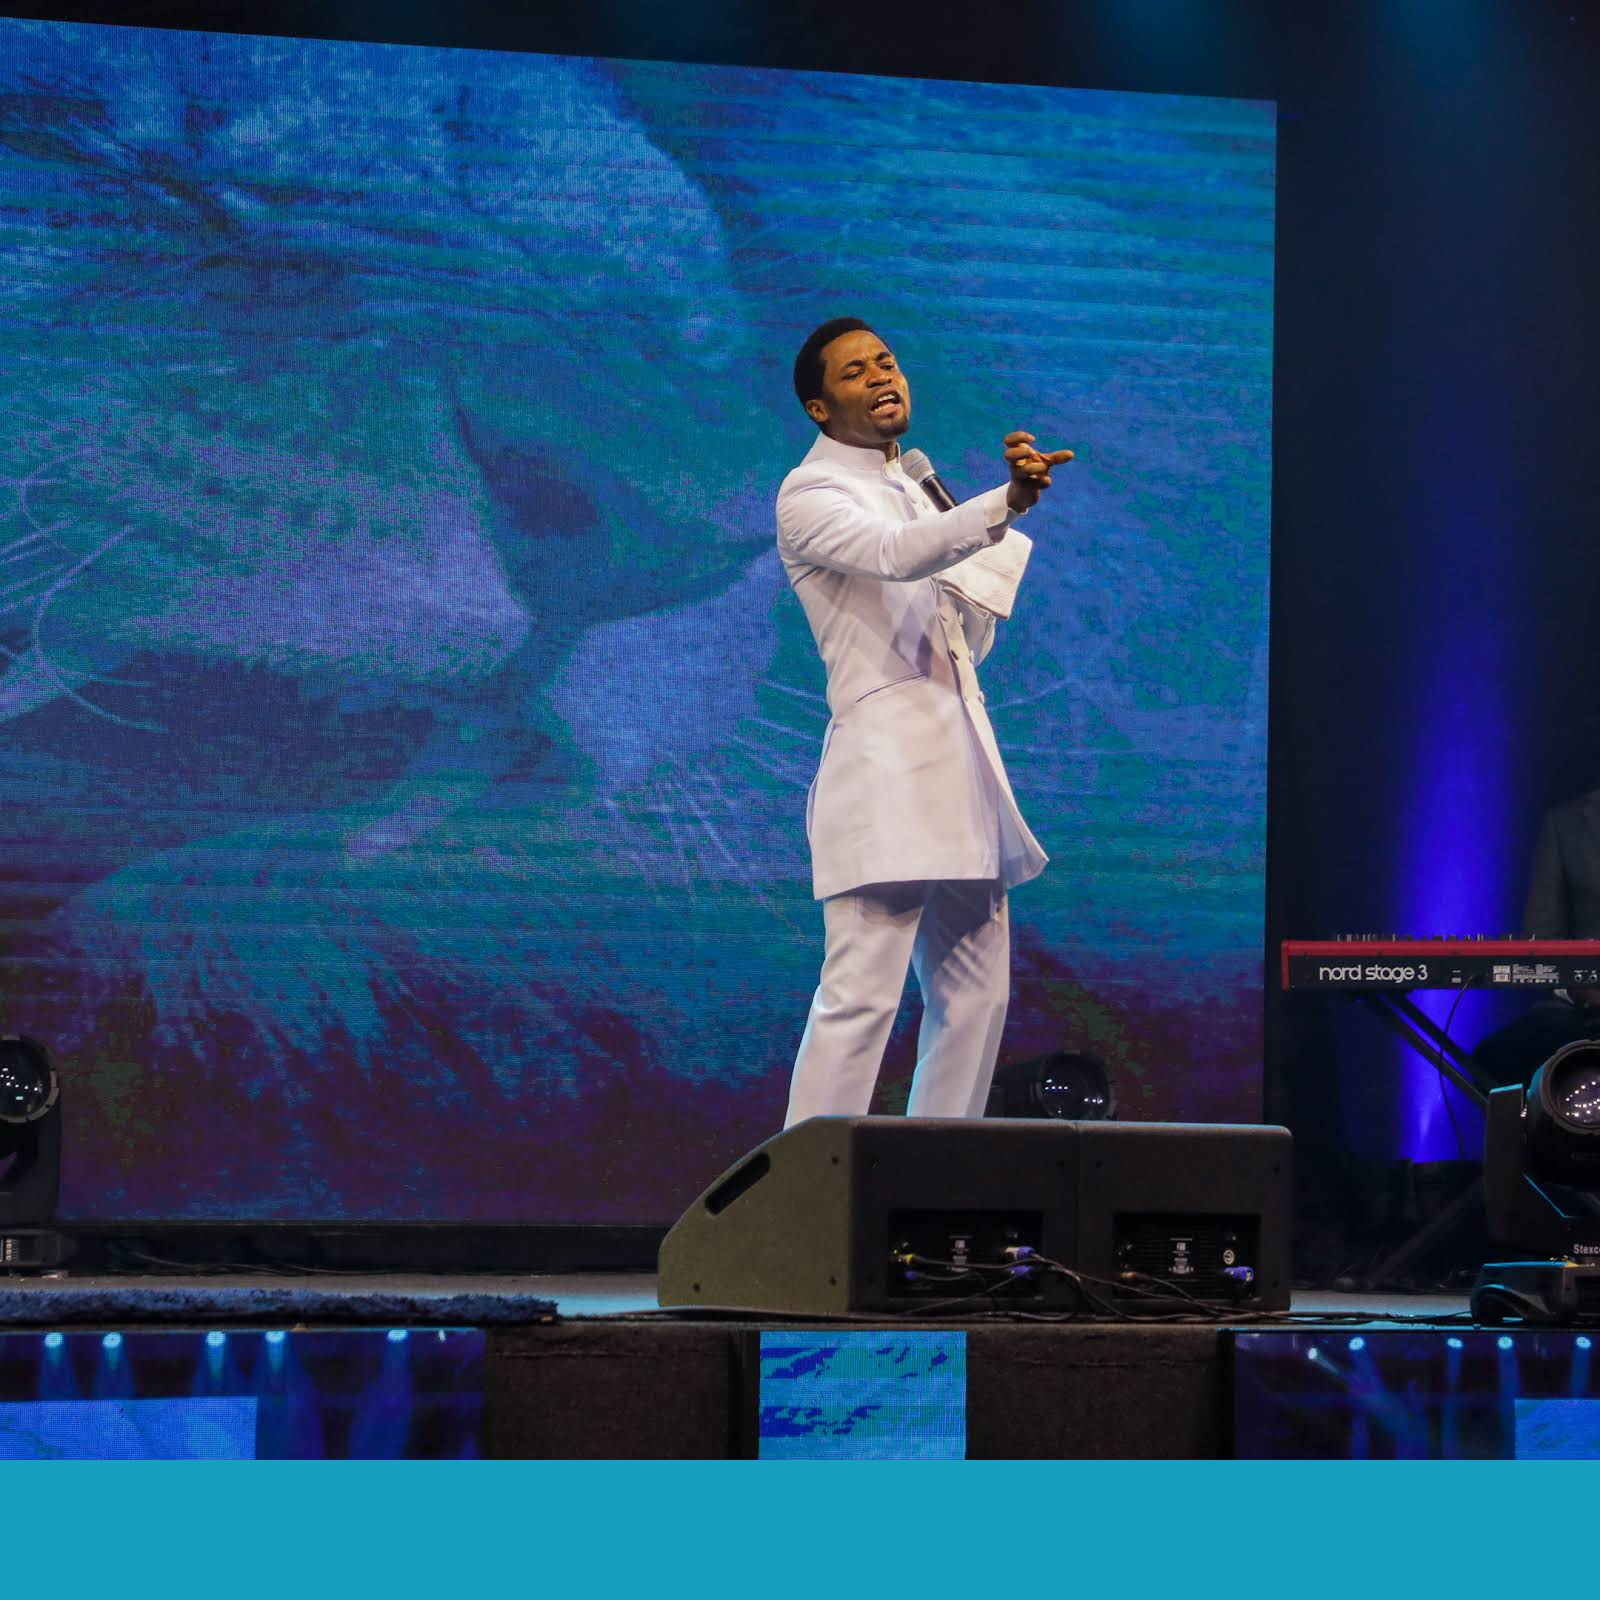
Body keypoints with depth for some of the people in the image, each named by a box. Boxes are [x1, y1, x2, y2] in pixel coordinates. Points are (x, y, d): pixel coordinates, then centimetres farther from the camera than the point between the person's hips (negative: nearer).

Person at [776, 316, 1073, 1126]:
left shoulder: (913, 494, 23)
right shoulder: (811, 495, -3)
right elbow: (894, 555, -25)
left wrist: (1003, 542, 7)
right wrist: (1005, 504, -40)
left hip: (960, 763, 9)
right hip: (885, 765, -9)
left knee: (976, 996, 8)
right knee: (860, 996, -16)